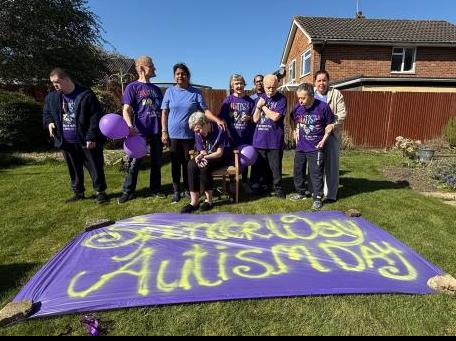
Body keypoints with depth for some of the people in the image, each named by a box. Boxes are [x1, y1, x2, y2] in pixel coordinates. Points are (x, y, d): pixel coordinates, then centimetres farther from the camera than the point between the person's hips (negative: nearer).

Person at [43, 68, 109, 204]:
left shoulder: (86, 95, -10)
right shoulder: (51, 97, 7)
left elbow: (96, 117, -13)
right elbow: (46, 113, 23)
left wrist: (91, 137, -17)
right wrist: (49, 123, -1)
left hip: (86, 141, -5)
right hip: (67, 142, 6)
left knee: (95, 167, 2)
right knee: (74, 169, 14)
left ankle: (100, 191, 14)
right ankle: (78, 192, 27)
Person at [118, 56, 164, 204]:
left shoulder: (156, 89, 15)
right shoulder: (132, 87, -1)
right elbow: (126, 110, -9)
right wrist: (130, 127, -26)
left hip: (157, 131, 5)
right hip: (140, 131, -5)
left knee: (157, 162, 10)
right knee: (134, 162, 1)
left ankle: (155, 189, 23)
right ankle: (128, 191, 12)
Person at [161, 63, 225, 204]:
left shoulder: (196, 93, 1)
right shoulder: (170, 91, 4)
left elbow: (205, 110, -4)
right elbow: (164, 113, 4)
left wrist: (217, 120, -20)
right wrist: (164, 131, -2)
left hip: (190, 135, 0)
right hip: (173, 135, 1)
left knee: (189, 163, 7)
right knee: (175, 164, 7)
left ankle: (187, 189, 23)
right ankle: (176, 191, 19)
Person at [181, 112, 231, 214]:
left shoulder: (219, 130, -20)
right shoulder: (198, 133, -3)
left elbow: (219, 153, -19)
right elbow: (202, 151, -1)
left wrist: (204, 157, -29)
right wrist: (200, 157, -26)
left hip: (222, 157, -5)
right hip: (207, 157, 5)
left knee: (204, 166, -34)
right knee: (191, 165, -26)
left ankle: (209, 200, -19)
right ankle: (194, 201, -24)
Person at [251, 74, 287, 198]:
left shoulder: (281, 99, -3)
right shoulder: (260, 98, 11)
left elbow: (275, 117, -15)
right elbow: (255, 119, 8)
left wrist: (263, 106, -5)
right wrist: (258, 106, -7)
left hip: (275, 140, -4)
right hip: (259, 139, 4)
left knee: (276, 166, 4)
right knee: (258, 165, 11)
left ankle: (278, 188, 18)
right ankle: (256, 187, 25)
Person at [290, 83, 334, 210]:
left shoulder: (323, 107, -14)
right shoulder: (297, 108, -4)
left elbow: (329, 124, -3)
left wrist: (324, 139, -9)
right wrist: (296, 131, 5)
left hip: (316, 147, -5)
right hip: (300, 146, 5)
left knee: (316, 173, -1)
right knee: (298, 171, 14)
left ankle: (317, 198, 11)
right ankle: (300, 193, 33)